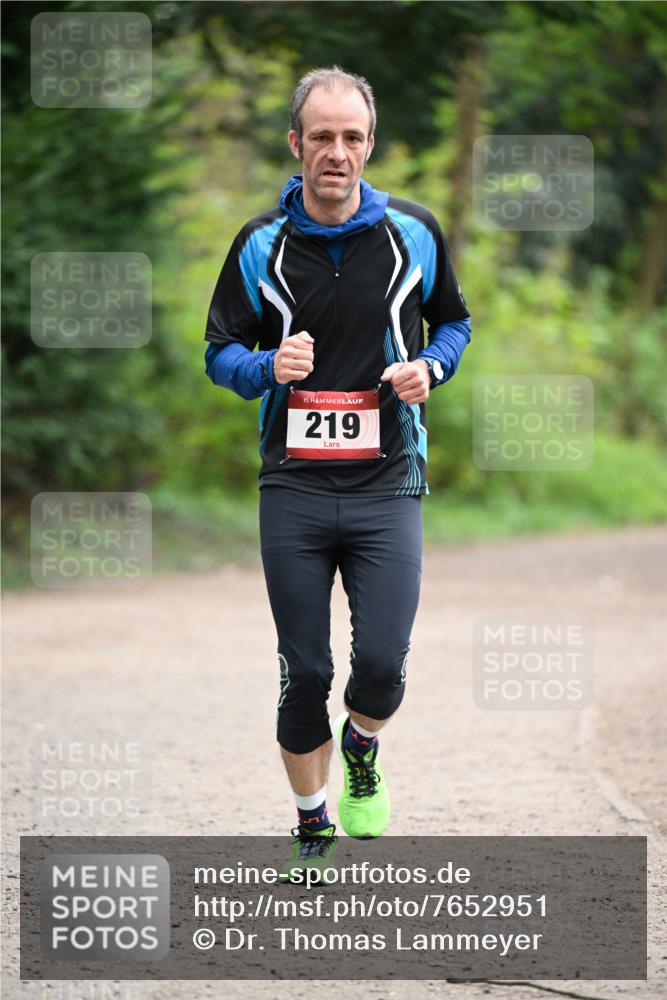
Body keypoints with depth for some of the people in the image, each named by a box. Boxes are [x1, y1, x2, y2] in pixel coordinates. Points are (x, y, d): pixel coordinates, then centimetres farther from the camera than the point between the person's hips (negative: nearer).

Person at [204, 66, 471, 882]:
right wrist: (267, 368, -14)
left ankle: (361, 753, 23)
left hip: (387, 484, 0)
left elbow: (453, 321, 16)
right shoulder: (260, 245, 1)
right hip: (293, 487, 0)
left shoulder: (413, 232, 1)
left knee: (382, 664, -12)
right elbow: (220, 352, 8)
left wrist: (431, 368, -6)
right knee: (304, 673, 3)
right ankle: (313, 830, 21)